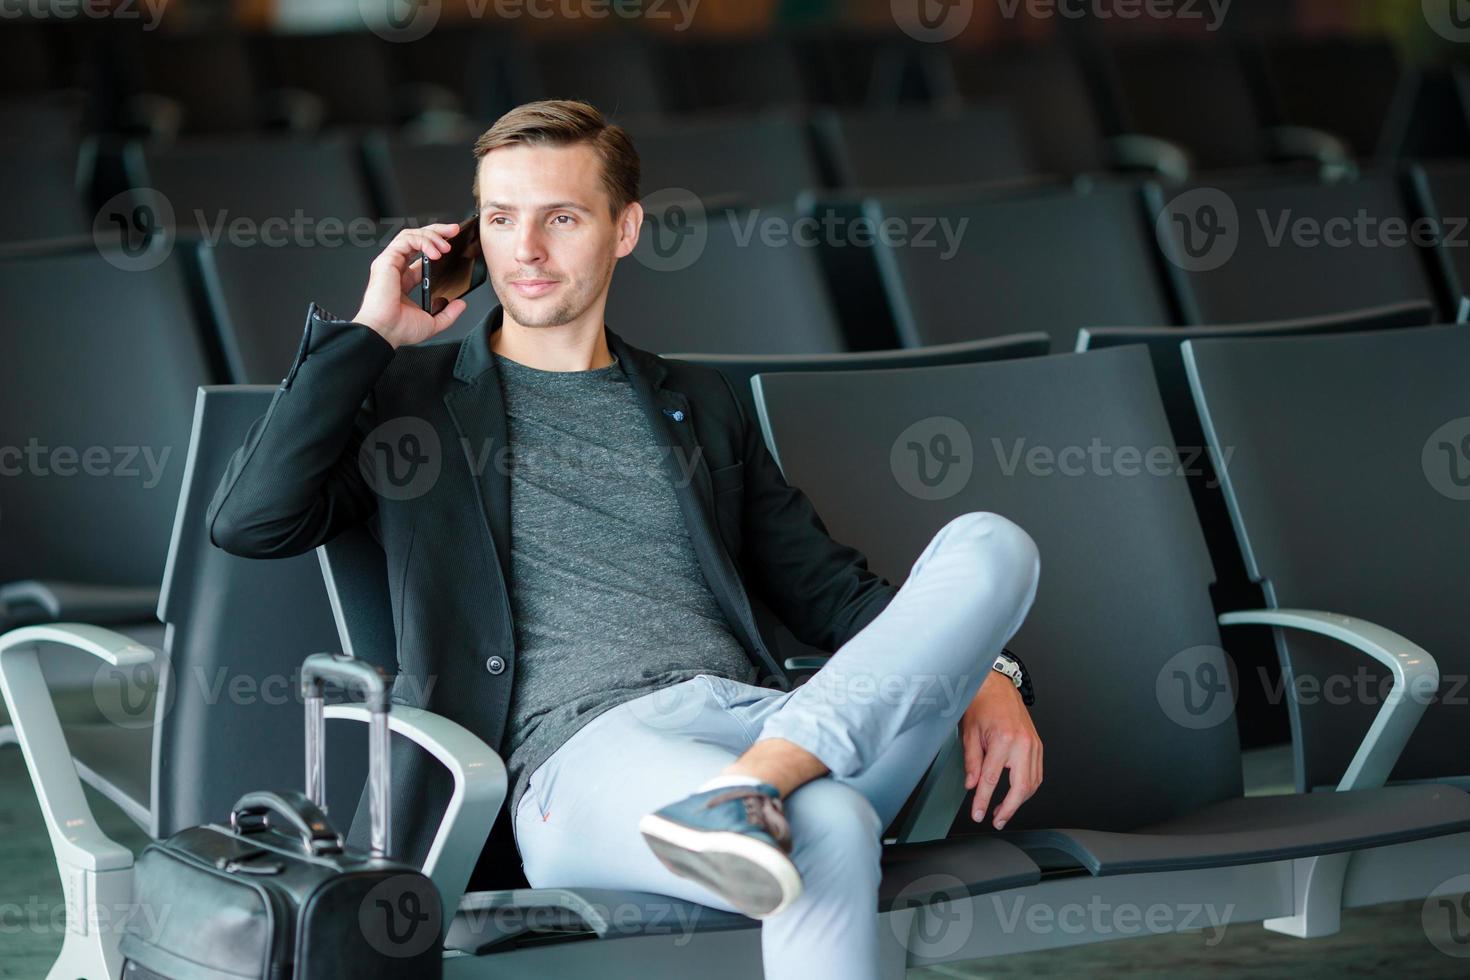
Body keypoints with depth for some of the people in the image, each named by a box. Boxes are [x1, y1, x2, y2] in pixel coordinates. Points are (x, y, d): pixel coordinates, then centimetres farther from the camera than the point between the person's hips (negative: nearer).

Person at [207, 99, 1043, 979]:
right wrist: (367, 335, 5)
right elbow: (250, 521, 3)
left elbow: (829, 586, 27)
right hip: (586, 748, -5)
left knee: (991, 543, -22)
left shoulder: (698, 406, 29)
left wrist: (981, 673, 8)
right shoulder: (410, 392, 18)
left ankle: (757, 782, -36)